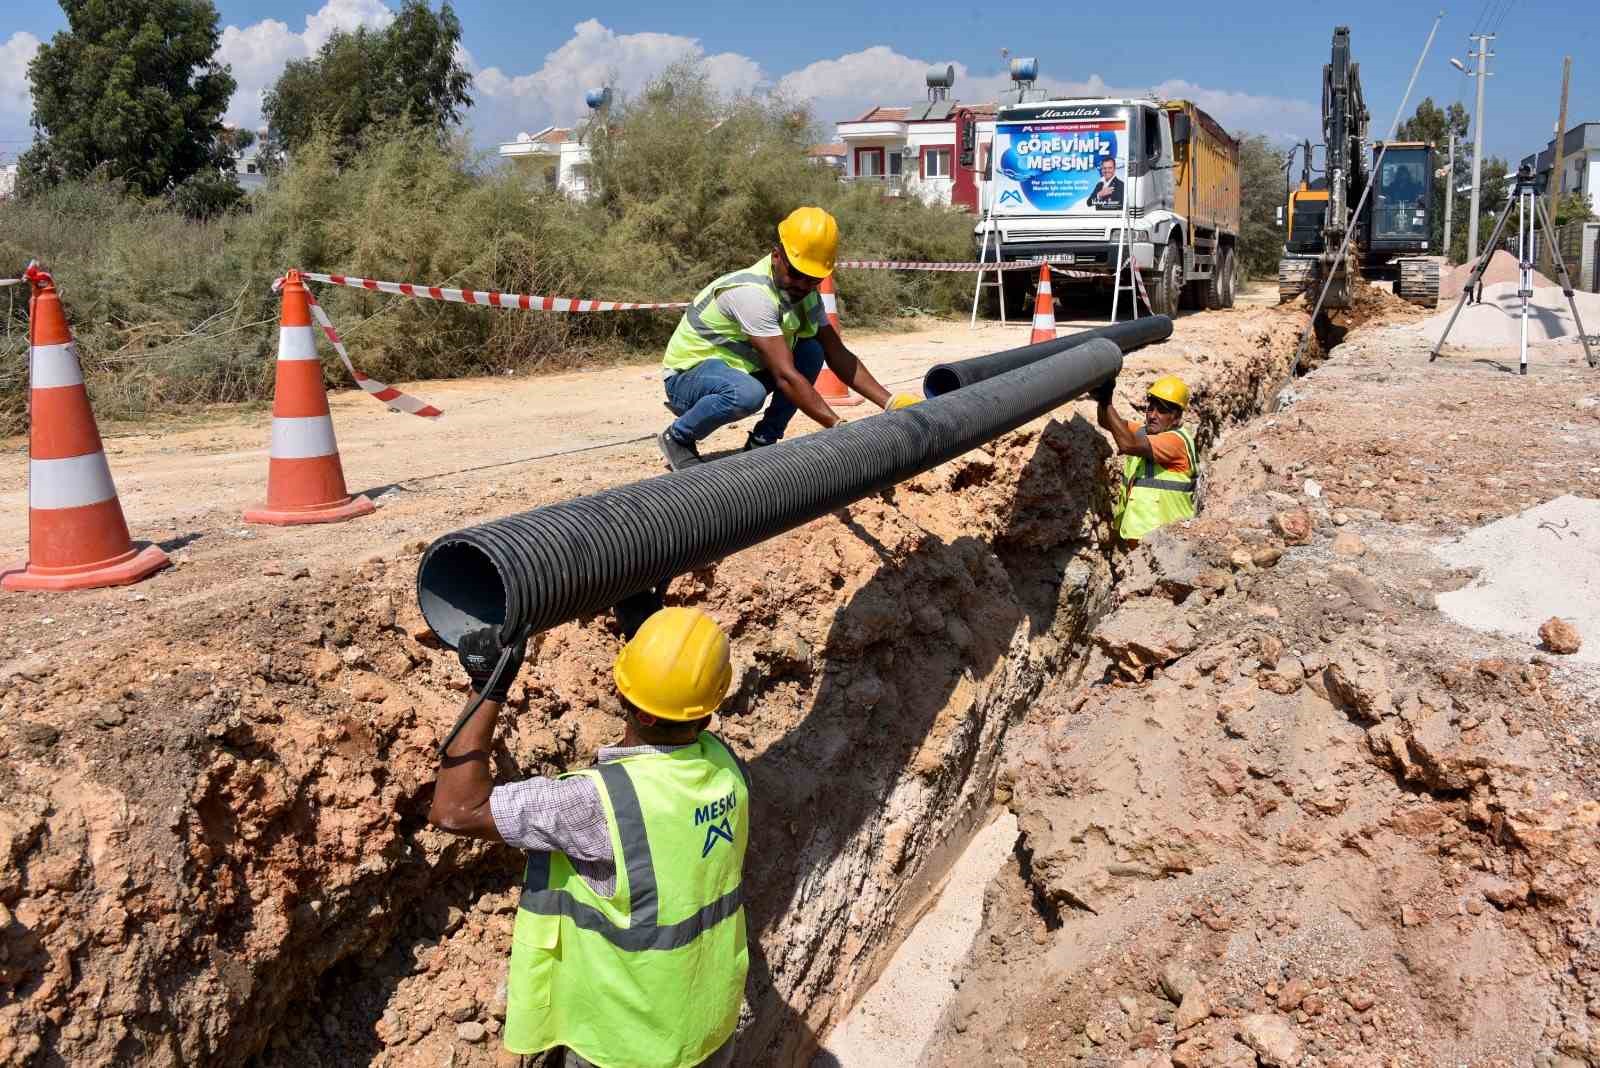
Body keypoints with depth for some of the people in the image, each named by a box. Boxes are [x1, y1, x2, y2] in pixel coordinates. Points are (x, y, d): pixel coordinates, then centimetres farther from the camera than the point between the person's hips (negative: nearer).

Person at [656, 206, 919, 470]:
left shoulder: (804, 292, -4)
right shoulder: (752, 293, -31)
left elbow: (838, 356, -5)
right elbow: (785, 375, -35)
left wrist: (891, 403, -17)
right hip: (687, 376, -8)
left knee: (812, 352, -10)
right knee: (747, 393, -39)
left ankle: (762, 442, -3)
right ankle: (677, 438, -11)